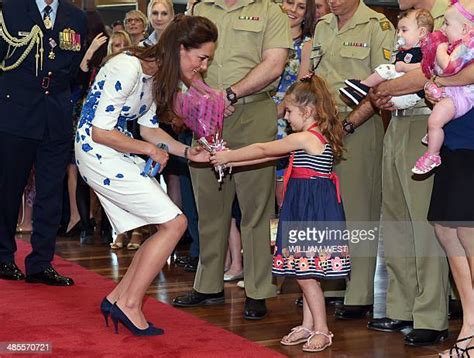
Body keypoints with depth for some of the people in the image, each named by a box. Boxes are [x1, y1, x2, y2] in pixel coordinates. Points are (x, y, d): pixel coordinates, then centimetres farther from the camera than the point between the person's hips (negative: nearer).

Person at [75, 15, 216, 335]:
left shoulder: (157, 74, 6)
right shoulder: (128, 69, -23)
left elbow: (149, 128, 14)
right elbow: (101, 131, -22)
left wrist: (188, 152, 1)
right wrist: (149, 149, -11)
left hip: (120, 154, 9)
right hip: (99, 153, -9)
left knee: (168, 228, 5)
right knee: (174, 223, -11)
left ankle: (117, 298, 11)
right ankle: (130, 305, -2)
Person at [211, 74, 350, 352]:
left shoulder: (305, 138, -15)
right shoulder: (318, 137, 15)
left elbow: (263, 150, -7)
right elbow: (269, 155, 18)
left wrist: (228, 157, 4)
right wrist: (230, 160, 17)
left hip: (313, 209, -10)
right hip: (307, 208, 10)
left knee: (306, 273, -4)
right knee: (305, 272, 14)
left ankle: (321, 329, 4)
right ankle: (308, 325, 21)